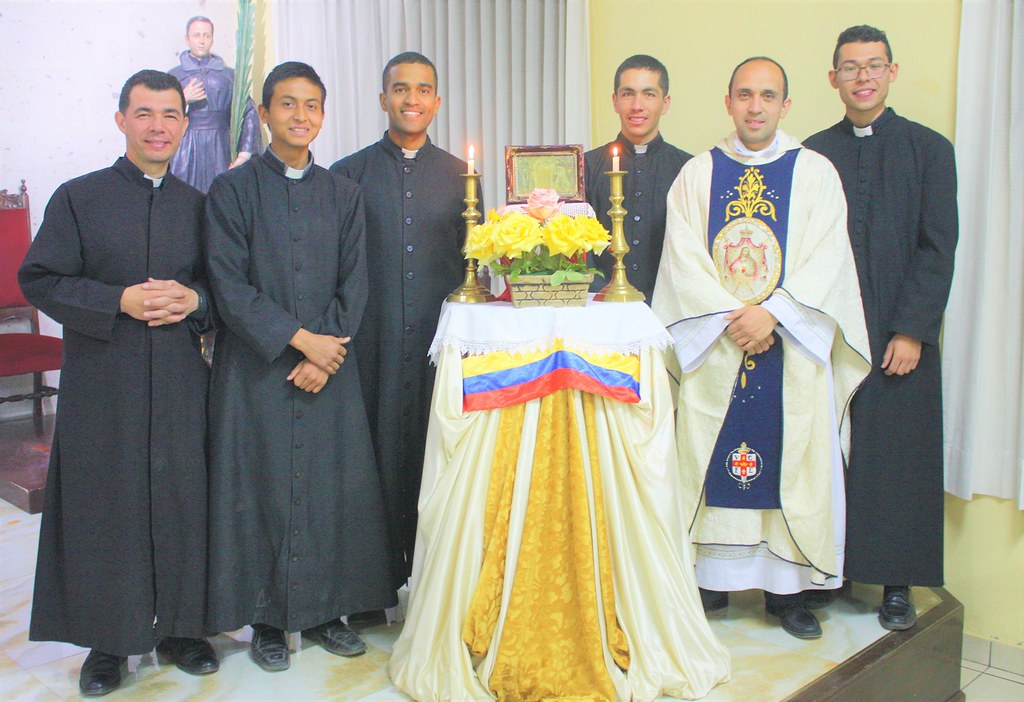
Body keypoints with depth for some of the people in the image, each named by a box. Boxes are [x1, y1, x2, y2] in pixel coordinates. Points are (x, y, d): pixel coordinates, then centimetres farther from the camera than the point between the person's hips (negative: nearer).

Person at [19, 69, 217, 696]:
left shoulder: (198, 205, 10)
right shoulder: (78, 198, 2)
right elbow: (39, 280, -3)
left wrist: (194, 300, -9)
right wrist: (119, 302, -16)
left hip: (181, 382, 2)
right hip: (102, 385, -2)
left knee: (182, 499, 6)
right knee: (105, 505, 4)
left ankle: (181, 626, 22)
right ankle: (107, 640, 19)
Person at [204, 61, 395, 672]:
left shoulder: (343, 194, 10)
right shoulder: (233, 189, 1)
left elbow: (354, 284, 5)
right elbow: (229, 284, -7)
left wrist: (327, 354, -8)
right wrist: (300, 339, -13)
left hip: (330, 366, 3)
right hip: (256, 366, -2)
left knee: (335, 485, 4)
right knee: (262, 485, 2)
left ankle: (324, 609, 20)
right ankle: (267, 617, 17)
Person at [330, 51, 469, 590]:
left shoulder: (458, 174, 11)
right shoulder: (349, 174, 6)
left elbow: (473, 263, 12)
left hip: (441, 341, 1)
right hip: (373, 341, -1)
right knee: (377, 452, 4)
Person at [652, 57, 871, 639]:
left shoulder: (816, 173, 5)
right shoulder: (697, 175, 8)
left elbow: (826, 260, -3)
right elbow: (684, 261, 0)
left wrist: (771, 312, -16)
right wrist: (732, 319, -12)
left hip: (792, 347, 0)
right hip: (714, 348, 1)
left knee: (790, 463, 1)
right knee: (711, 460, 3)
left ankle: (787, 590, 13)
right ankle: (712, 581, 16)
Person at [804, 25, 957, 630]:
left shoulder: (929, 149, 5)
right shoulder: (811, 155, 8)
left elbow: (938, 250, -1)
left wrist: (912, 330, -9)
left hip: (901, 334, -1)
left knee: (899, 455, 2)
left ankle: (898, 585, 14)